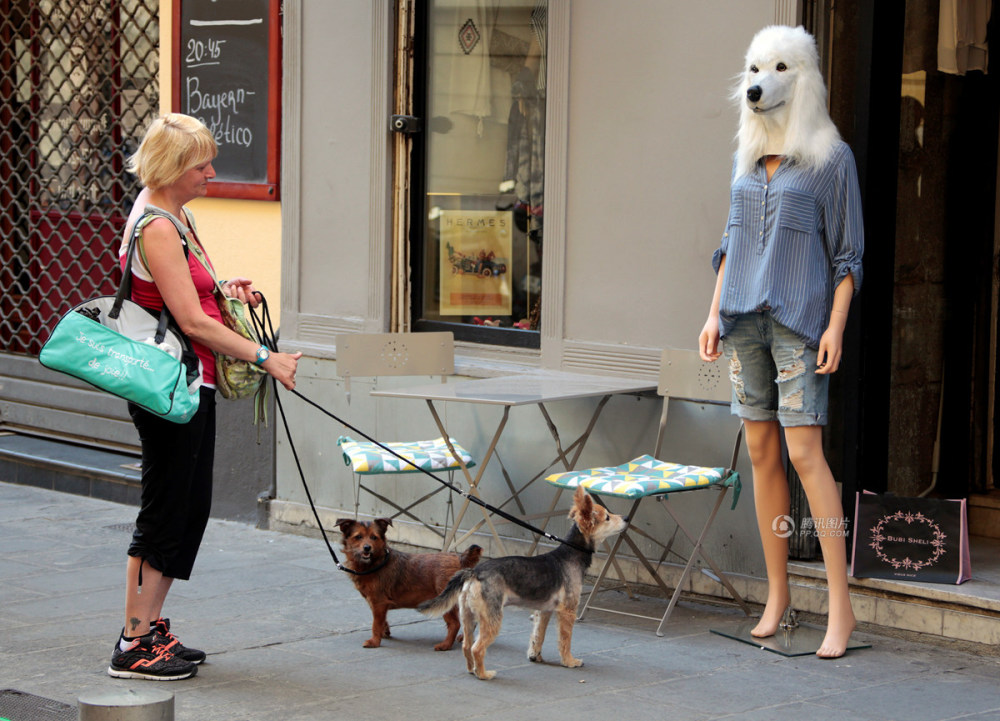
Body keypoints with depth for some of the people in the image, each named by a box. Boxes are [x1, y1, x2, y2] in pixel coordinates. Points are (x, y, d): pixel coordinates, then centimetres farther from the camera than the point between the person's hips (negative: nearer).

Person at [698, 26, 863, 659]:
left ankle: (841, 605, -11)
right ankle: (777, 592, 14)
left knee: (805, 454, -13)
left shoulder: (832, 157, -4)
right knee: (763, 453, 6)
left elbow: (848, 252, -5)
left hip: (799, 318, -6)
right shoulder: (749, 155, 13)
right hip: (746, 317, 6)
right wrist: (714, 313, 10)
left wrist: (836, 326, -14)